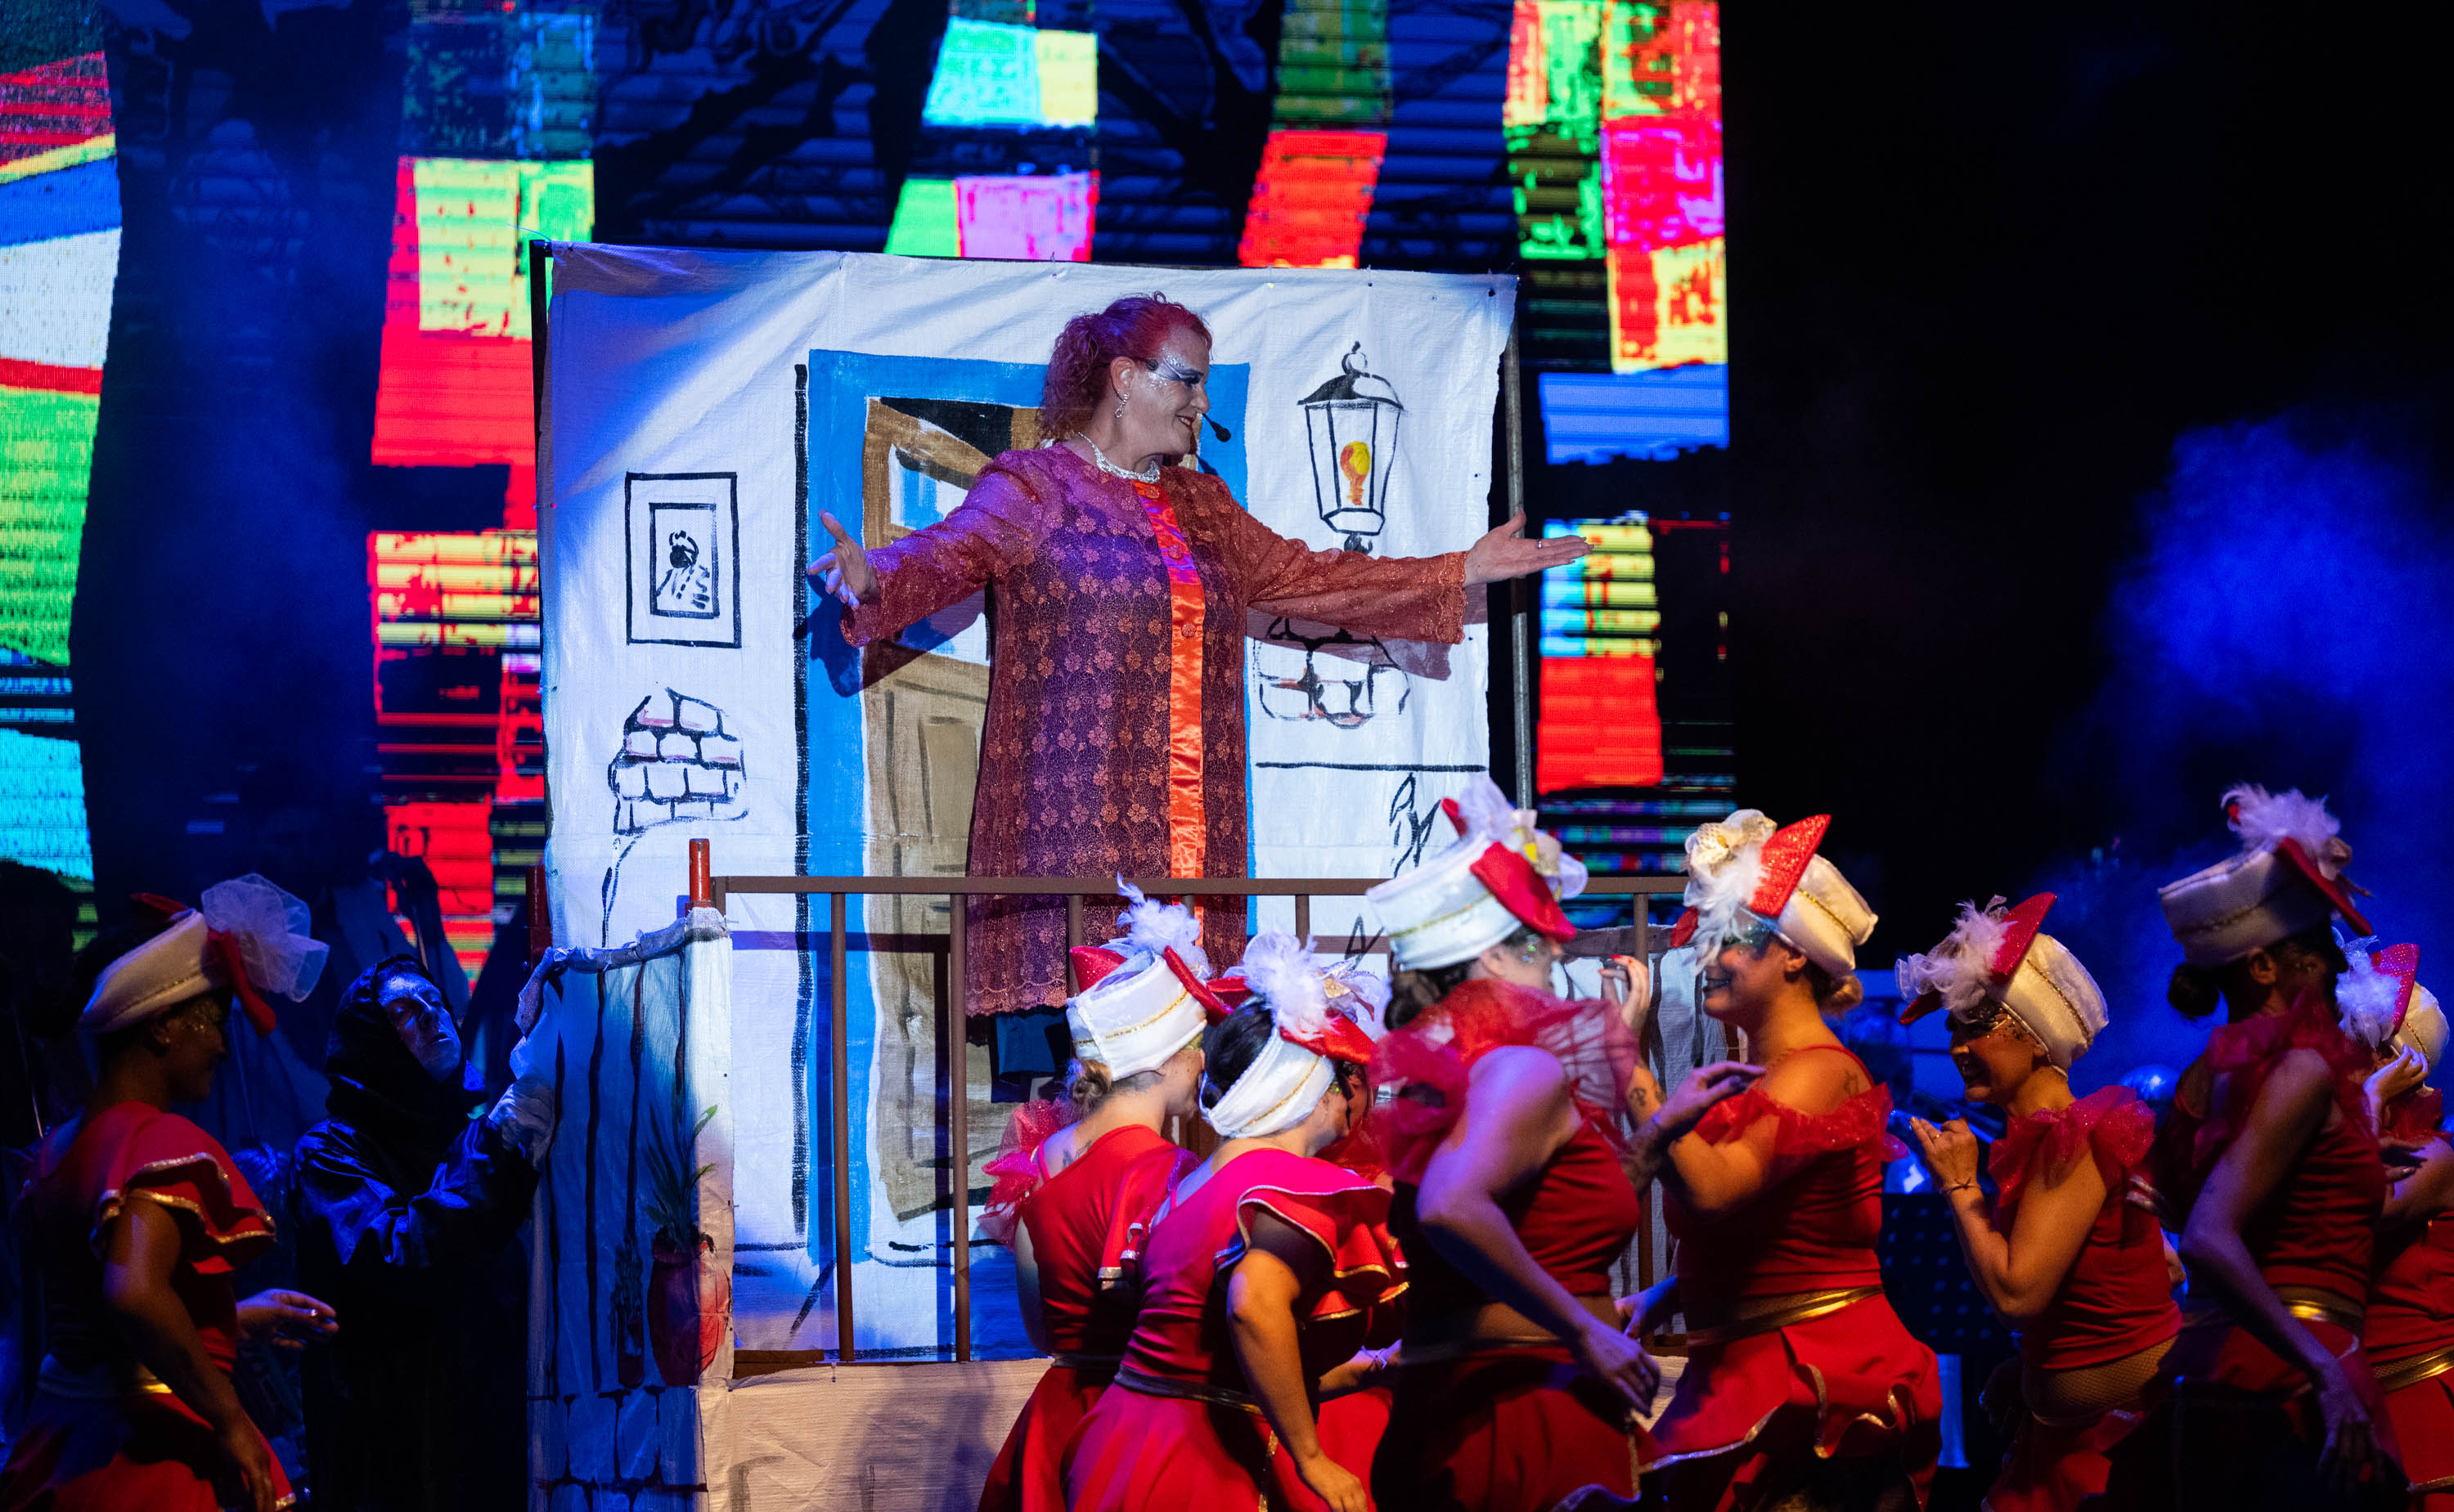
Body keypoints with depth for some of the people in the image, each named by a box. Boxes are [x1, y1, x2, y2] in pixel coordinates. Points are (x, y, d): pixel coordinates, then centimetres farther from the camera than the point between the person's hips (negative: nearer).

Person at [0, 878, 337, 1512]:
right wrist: (231, 1421, -23)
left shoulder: (55, 1149, 11)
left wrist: (239, 1320, 26)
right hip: (154, 1455, -9)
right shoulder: (167, 1145, -15)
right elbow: (135, 1292, -32)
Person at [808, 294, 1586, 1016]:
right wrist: (871, 579, -37)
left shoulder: (1201, 505, 24)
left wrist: (1462, 573, 27)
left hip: (1187, 826, 6)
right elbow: (946, 556, -14)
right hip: (1074, 814, -6)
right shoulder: (1032, 486, 2)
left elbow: (1304, 576, 29)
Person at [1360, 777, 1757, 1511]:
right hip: (1533, 1418, -9)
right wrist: (1584, 1331, -22)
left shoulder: (1435, 1074, 16)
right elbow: (1450, 1209, -30)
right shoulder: (1526, 1067, -11)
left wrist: (1660, 1128, 21)